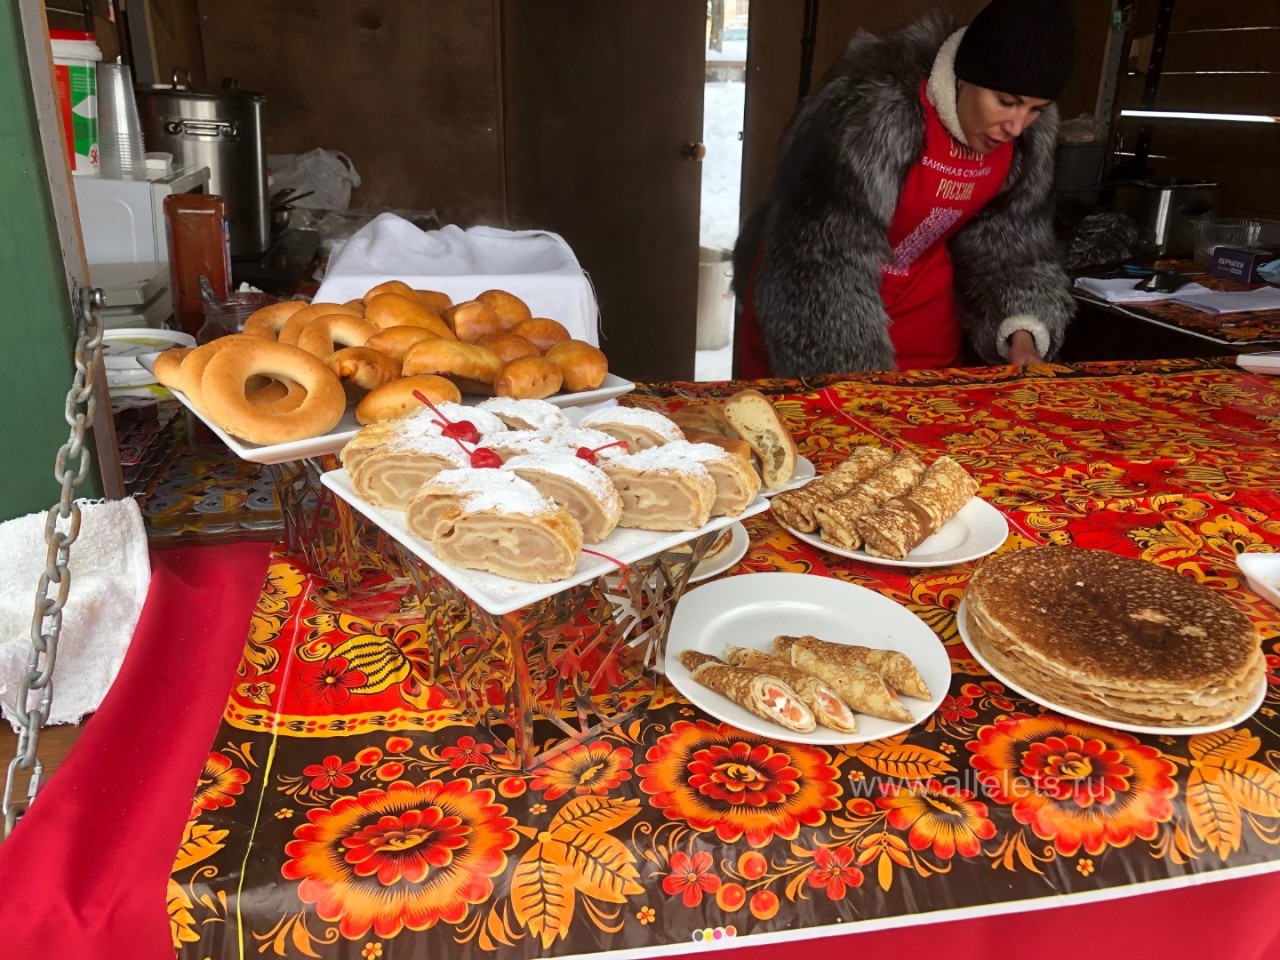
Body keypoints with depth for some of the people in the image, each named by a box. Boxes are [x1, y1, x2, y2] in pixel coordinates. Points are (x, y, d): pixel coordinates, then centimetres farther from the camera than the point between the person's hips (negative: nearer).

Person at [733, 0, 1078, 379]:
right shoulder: (869, 114, -29)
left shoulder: (1028, 137, -10)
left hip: (920, 307, 5)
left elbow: (1010, 242, 3)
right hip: (815, 311, -5)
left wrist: (1022, 332, -14)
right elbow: (821, 269, -29)